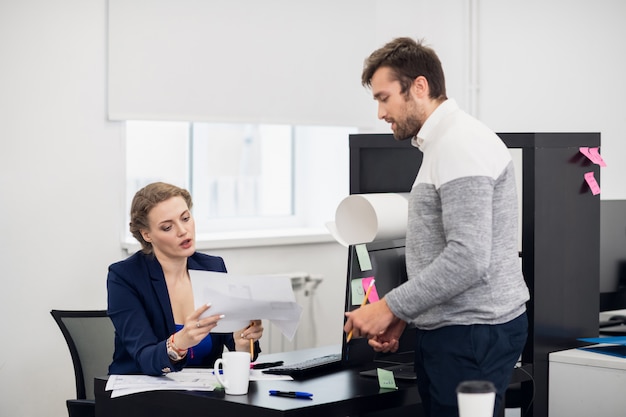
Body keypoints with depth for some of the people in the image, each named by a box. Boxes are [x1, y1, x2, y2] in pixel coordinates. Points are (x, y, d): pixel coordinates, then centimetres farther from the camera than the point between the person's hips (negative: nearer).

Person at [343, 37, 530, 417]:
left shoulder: (460, 144, -15)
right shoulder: (442, 143, 18)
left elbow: (468, 259, -23)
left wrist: (391, 307, -16)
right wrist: (402, 315, 12)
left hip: (474, 332, -10)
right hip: (452, 328, 10)